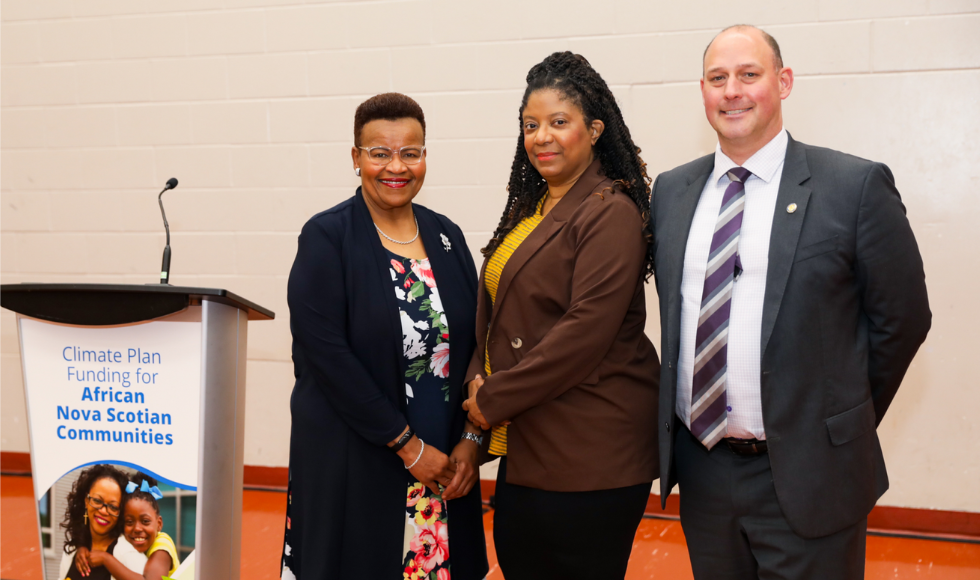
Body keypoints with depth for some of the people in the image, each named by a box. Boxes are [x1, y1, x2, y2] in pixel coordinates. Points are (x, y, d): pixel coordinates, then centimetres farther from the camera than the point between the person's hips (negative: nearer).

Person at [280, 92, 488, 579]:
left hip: (446, 461, 4)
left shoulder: (446, 237, 7)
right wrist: (409, 445, -13)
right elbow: (326, 356, -14)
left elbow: (473, 345, 8)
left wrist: (470, 440, -4)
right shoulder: (326, 237, -7)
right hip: (350, 463, -4)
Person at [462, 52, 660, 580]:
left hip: (589, 455, -8)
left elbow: (585, 332, -21)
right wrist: (479, 377, -1)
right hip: (523, 446, 8)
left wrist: (494, 399, -15)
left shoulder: (611, 213, -14)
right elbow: (495, 309, 17)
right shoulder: (529, 207, 13)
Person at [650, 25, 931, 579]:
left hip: (805, 479, -4)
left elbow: (902, 320, -2)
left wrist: (842, 423, 5)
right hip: (700, 469, 4)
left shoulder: (856, 186, -8)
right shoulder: (672, 191, 6)